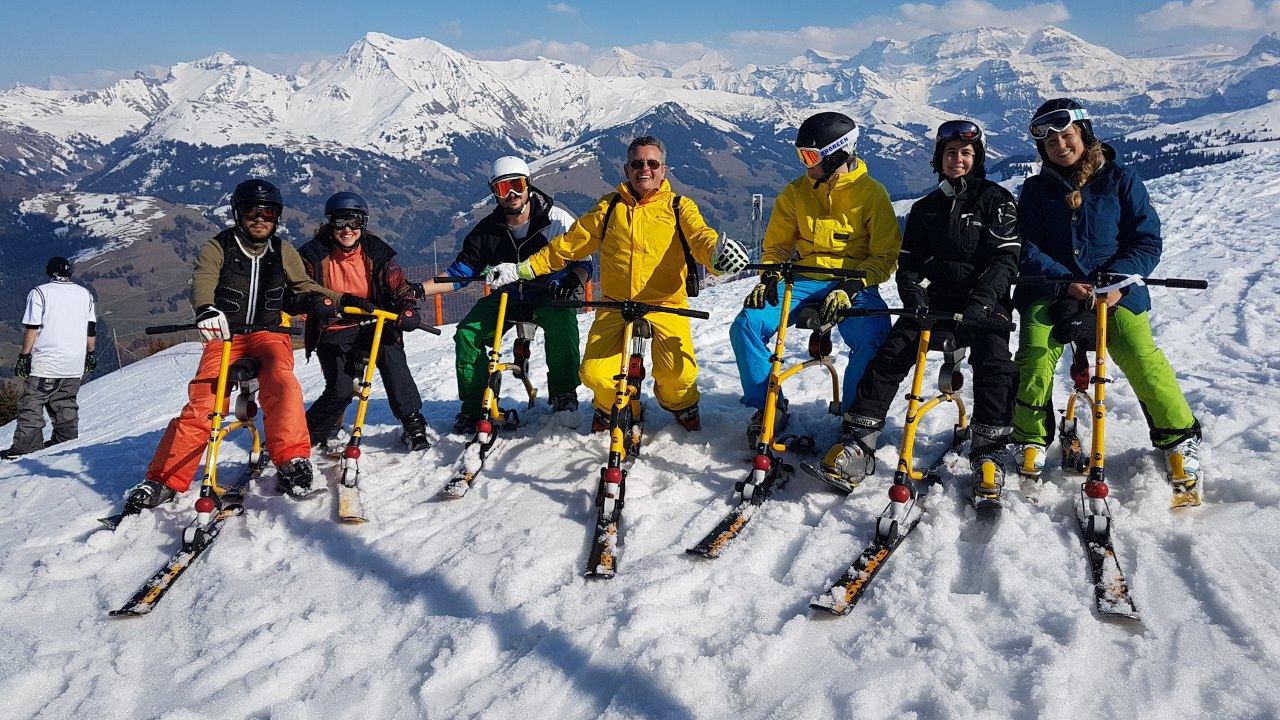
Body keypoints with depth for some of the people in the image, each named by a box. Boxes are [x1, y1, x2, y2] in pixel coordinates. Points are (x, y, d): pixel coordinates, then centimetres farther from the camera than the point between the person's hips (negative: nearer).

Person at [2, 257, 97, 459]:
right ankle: (67, 441, 15)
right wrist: (90, 354, 20)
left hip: (46, 361, -5)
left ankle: (26, 446, -4)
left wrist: (25, 356, -4)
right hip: (75, 365, 5)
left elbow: (32, 328, -9)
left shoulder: (39, 292, -5)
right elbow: (91, 329, 12)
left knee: (32, 404, 0)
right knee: (66, 404, 15)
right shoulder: (84, 294, 9)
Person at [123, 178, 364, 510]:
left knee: (280, 382, -31)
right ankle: (163, 481, -6)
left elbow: (305, 289, 19)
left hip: (269, 333, 1)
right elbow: (202, 281, -15)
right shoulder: (218, 248, 3)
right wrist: (206, 309, -38)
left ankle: (292, 462, -34)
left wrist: (344, 301, 5)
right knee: (202, 403, -15)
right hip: (225, 334, -1)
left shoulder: (283, 252, 12)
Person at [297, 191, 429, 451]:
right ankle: (310, 434, 11)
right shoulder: (315, 254, -2)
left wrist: (408, 310, -22)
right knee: (340, 391, -17)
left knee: (391, 353, -31)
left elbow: (399, 288, -1)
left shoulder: (377, 252, 0)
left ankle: (413, 423, -22)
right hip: (333, 332, -1)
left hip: (373, 324, 1)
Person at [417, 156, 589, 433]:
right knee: (467, 333, -19)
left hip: (550, 295, -3)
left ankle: (563, 392, -17)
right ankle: (473, 405, -4)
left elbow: (583, 261, -9)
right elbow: (461, 271, 2)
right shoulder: (487, 230, -2)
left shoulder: (556, 218, -10)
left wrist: (572, 280, -34)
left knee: (561, 322, -37)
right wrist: (419, 290, -12)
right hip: (506, 296, 3)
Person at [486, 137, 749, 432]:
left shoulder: (679, 207, 8)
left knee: (678, 373, -22)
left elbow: (699, 236, -11)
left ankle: (681, 404, 17)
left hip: (665, 306, -2)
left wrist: (717, 250, -37)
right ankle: (610, 406, 23)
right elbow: (569, 244, 13)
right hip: (615, 305, 2)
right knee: (594, 374, -15)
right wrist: (521, 269, 6)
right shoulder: (609, 206, 13)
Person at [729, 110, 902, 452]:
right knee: (746, 325, -20)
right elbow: (776, 244, 16)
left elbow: (886, 254, -4)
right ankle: (769, 409, -3)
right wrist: (769, 276, -5)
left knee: (875, 339, -33)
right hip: (803, 280, 3)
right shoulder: (796, 192, 7)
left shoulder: (871, 192, -2)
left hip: (854, 285, -3)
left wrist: (852, 286, -20)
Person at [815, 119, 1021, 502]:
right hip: (934, 298, 3)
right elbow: (909, 261, 16)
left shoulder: (997, 200, 5)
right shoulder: (925, 208, 18)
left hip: (985, 301, -3)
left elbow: (1006, 258, -6)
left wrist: (980, 304, -21)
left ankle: (989, 455, -20)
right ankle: (858, 444, -21)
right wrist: (913, 293, -8)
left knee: (994, 362, -30)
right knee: (890, 353, -21)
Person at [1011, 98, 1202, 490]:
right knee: (1035, 356, -22)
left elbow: (1148, 241, 1)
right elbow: (1028, 251, -1)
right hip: (1050, 290, 1)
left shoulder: (1121, 179, 3)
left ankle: (1179, 438, 5)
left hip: (1116, 291, -1)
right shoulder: (1035, 190, 6)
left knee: (1142, 359, -19)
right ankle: (1031, 440, -1)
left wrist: (1117, 282, -16)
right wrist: (1067, 284, -17)